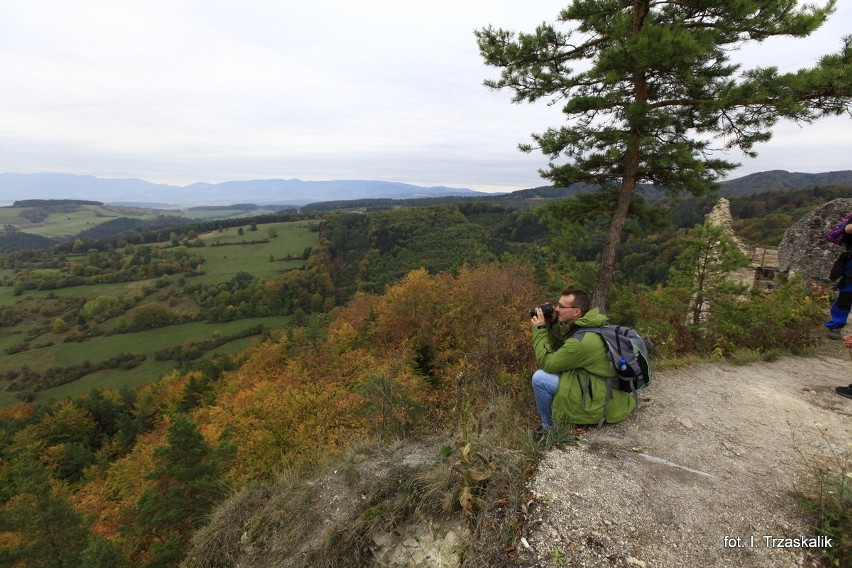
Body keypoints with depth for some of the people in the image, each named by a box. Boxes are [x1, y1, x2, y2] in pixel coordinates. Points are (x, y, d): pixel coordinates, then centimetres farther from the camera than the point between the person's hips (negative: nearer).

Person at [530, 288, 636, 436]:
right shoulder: (584, 326, 1)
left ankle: (549, 427, 6)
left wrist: (539, 330, -14)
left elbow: (546, 363, -19)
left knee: (540, 378, -17)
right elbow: (559, 350, 10)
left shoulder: (581, 341, -28)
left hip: (600, 402, -10)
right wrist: (550, 324, -2)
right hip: (607, 391, 10)